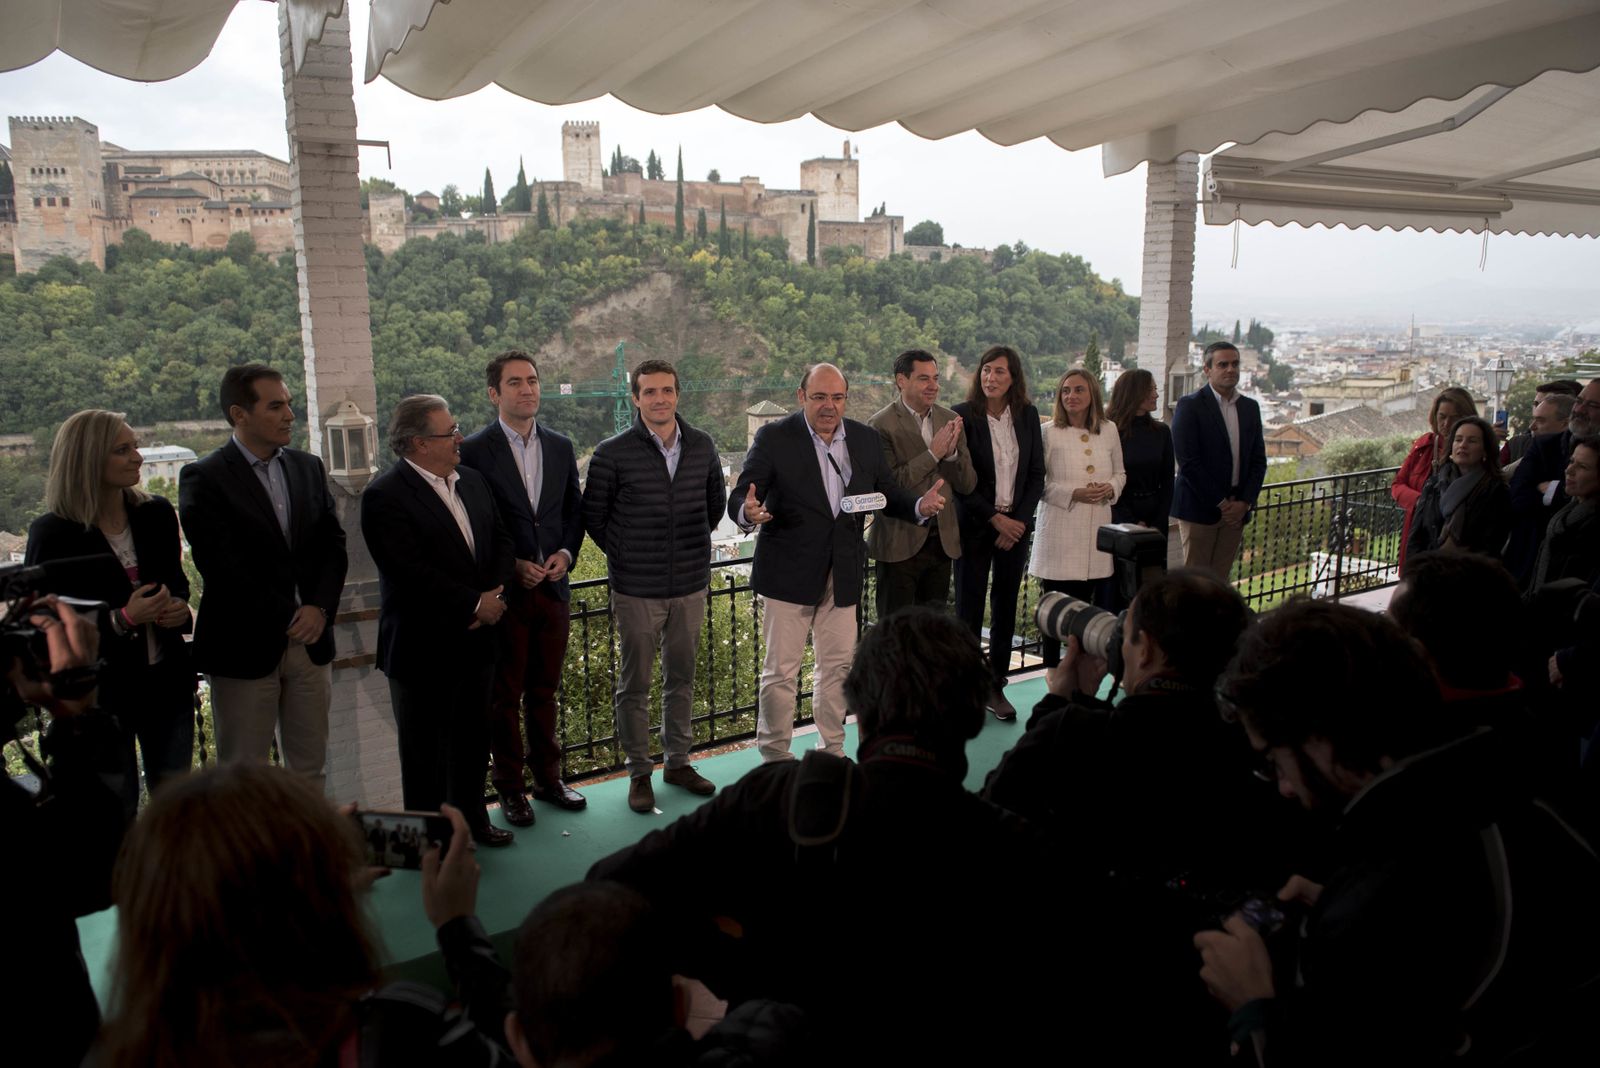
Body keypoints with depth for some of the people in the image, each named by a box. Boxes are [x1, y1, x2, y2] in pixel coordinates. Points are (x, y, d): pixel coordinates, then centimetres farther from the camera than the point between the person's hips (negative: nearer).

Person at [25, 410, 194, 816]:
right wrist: (123, 619, -22)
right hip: (101, 691, -4)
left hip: (167, 681, 4)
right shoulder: (52, 534, -10)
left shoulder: (157, 514, 3)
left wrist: (180, 608, -6)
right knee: (116, 814, 6)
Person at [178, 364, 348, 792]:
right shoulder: (203, 479, -7)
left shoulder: (308, 467, 10)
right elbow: (222, 565, -13)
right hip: (245, 647, -5)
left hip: (311, 640, 5)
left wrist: (320, 607, -8)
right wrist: (286, 619, -12)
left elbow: (333, 544, 7)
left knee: (309, 766, 12)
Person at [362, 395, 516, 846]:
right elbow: (410, 572, -23)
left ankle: (471, 816, 35)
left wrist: (496, 593, -6)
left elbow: (500, 539, 11)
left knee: (473, 737, 18)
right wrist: (474, 604, -18)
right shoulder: (385, 496, -16)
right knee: (424, 748, 9)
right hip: (423, 648, -7)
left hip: (476, 639, 7)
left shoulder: (473, 481, 9)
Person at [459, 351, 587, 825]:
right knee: (504, 696, 7)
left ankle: (547, 777, 28)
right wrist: (511, 565, -14)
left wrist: (566, 552, -5)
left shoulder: (561, 447, 8)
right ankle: (510, 787, 19)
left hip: (553, 588, 4)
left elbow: (575, 509, 12)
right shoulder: (475, 451, -6)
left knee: (545, 690, 15)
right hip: (503, 591, -4)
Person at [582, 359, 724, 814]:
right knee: (635, 683, 6)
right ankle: (638, 773, 20)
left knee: (682, 677, 14)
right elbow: (593, 515, 1)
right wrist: (625, 557, 3)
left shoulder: (702, 446, 2)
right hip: (637, 589, -3)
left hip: (691, 585, 3)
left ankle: (678, 760, 30)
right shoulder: (613, 453, -9)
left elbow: (715, 501, 17)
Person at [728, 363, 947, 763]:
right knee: (780, 670, 3)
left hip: (842, 575, 5)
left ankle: (832, 750, 33)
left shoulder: (865, 439, 5)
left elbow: (888, 493, 9)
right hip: (789, 574, -4)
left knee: (838, 666, 15)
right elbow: (739, 497, -13)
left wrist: (920, 505, -13)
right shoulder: (774, 438, -9)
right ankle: (775, 756, 20)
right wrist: (748, 512, -38)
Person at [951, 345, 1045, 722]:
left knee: (1005, 607, 9)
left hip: (1015, 525, 4)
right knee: (969, 608, 1)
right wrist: (995, 519, -11)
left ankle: (996, 687, 20)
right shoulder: (963, 416, -7)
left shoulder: (1027, 415, 5)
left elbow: (1036, 475, 7)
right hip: (974, 525, -4)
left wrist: (1018, 520, -4)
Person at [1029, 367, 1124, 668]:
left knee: (1086, 603, 9)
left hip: (1096, 529, 4)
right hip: (1060, 531, -4)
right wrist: (1073, 493, -16)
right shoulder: (1049, 433, -3)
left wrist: (1111, 488, -4)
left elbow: (1120, 473, 18)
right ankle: (1050, 670, 12)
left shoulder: (1109, 431, 9)